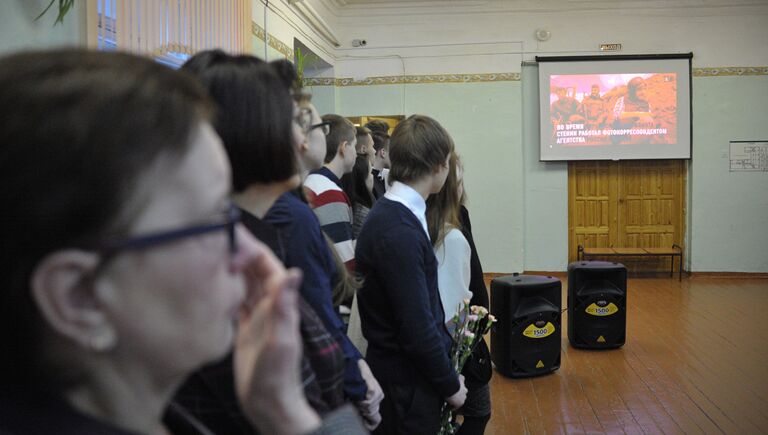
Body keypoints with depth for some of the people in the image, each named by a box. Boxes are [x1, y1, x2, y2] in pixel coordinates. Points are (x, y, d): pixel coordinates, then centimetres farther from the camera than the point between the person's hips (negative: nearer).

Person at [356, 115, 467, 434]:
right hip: (408, 383, -9)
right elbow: (416, 328, -23)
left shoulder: (391, 213, 3)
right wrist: (450, 384, -12)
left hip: (399, 369, 9)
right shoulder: (399, 232, -26)